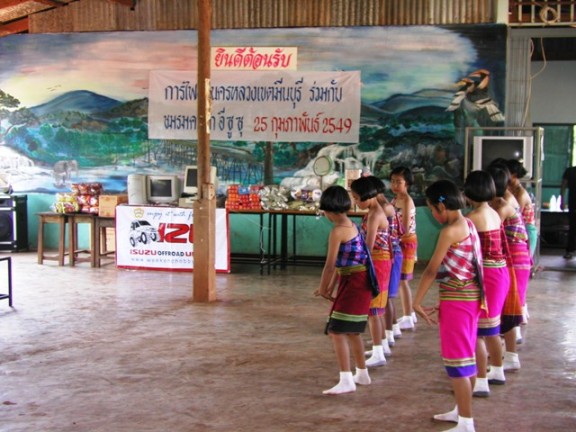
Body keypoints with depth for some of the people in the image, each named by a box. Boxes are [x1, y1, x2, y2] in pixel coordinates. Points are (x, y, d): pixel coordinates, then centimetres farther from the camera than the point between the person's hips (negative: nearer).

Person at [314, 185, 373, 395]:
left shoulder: (337, 231, -18)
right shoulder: (351, 226, 11)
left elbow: (330, 264, -17)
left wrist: (323, 289, -3)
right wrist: (331, 286, 16)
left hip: (353, 283, -10)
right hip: (358, 282, 10)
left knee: (337, 331, -9)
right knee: (352, 331, 21)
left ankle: (346, 381, -12)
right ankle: (362, 374, 34)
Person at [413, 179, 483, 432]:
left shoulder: (450, 231, -18)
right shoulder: (468, 225, 9)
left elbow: (432, 270, -16)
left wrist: (416, 302, -8)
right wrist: (444, 301, 14)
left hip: (457, 301, -9)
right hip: (471, 298, 9)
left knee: (457, 360, -2)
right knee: (465, 356, 19)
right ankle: (461, 411, 33)